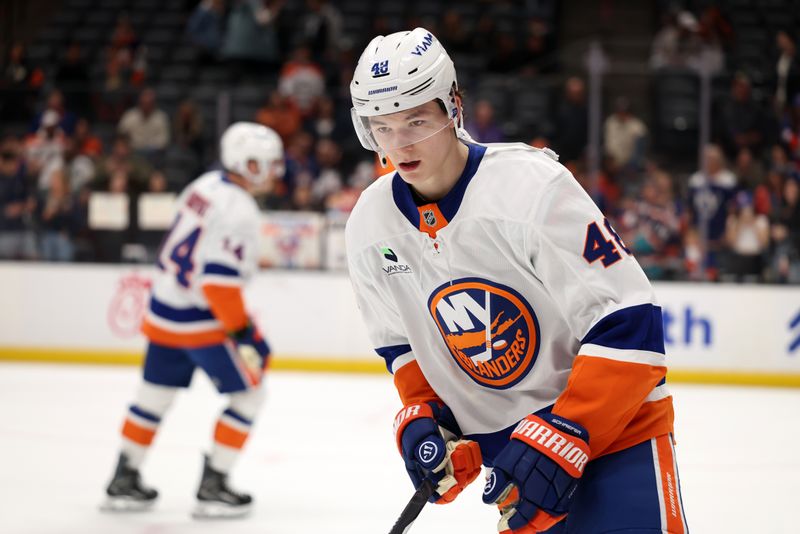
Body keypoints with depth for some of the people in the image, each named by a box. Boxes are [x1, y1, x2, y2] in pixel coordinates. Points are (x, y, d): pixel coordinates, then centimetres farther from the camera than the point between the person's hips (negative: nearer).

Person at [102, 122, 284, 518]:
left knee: (157, 392, 18)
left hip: (163, 311, 9)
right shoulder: (238, 210, -21)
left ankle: (124, 480, 25)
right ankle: (213, 487, 1)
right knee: (247, 393, 1)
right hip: (200, 321, -9)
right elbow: (220, 280, -26)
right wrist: (243, 332, -19)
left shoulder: (206, 185, 7)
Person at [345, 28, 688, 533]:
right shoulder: (371, 226, -1)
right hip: (499, 444, 5)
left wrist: (562, 439, -24)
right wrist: (420, 417, -1)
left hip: (612, 425, -5)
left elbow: (629, 325, -21)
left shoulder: (534, 184, -21)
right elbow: (401, 342, 16)